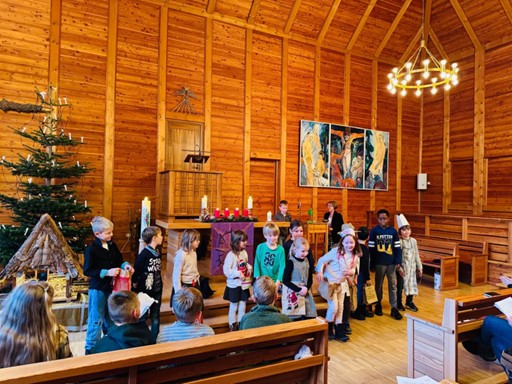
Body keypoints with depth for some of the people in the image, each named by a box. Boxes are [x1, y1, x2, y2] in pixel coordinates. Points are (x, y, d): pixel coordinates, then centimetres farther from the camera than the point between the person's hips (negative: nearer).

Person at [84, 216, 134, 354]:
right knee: (96, 319, 4)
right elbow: (87, 270, -18)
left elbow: (119, 260, 13)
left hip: (112, 287, 6)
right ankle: (91, 348, 20)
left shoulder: (112, 245, 2)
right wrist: (106, 272, -25)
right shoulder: (91, 249, -18)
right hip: (97, 289, -6)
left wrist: (125, 265, -9)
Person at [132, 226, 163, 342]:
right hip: (145, 291, -6)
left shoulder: (158, 253, 3)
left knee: (155, 317, 15)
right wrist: (135, 285, -9)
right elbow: (136, 272, -15)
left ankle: (154, 340, 28)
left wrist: (160, 283, 10)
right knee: (142, 317, 9)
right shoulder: (144, 254, -19)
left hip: (157, 291, 6)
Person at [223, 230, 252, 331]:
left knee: (242, 306, 16)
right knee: (233, 307, 11)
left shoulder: (244, 252, 0)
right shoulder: (231, 255, -21)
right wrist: (238, 274, -27)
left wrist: (249, 268, -5)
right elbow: (226, 270, -22)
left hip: (244, 284, 6)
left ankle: (241, 324, 32)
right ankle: (233, 326, 27)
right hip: (234, 285, -6)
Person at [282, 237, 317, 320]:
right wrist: (299, 290, -18)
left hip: (305, 293, 6)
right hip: (293, 293, -5)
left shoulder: (307, 261, 5)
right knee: (295, 318, -2)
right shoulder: (291, 262, -11)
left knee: (310, 318, 6)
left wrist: (306, 288, -8)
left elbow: (310, 279, 11)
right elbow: (285, 280, -14)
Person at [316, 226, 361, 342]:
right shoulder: (335, 251, -19)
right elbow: (322, 260, -15)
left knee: (340, 307, 14)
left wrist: (351, 272, -14)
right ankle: (328, 329, 16)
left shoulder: (355, 256, -3)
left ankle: (339, 330, 28)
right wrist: (320, 272, -28)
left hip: (342, 283, 6)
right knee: (333, 307, -6)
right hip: (330, 282, -5)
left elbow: (354, 269, 9)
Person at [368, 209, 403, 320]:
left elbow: (397, 248, 3)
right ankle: (378, 305, 28)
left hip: (391, 263, 1)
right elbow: (371, 248, -4)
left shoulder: (393, 231, 0)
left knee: (393, 285, 6)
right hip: (379, 263, -1)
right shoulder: (374, 231, -5)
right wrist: (372, 264, -5)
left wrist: (398, 261, -4)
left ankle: (394, 308, 14)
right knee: (378, 285, 12)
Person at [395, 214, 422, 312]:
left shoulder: (413, 241, 3)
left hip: (412, 267, 5)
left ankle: (409, 302, 30)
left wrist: (419, 267, 9)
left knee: (412, 284, 12)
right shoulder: (399, 242, -13)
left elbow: (416, 255, 8)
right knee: (400, 285, 6)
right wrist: (399, 268, -18)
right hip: (402, 267, -5)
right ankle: (398, 303, 22)